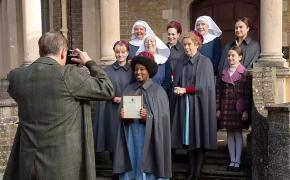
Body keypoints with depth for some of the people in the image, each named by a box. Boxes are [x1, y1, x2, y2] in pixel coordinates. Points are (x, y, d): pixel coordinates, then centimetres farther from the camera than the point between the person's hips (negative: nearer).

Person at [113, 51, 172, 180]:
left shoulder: (158, 91, -3)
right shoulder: (129, 90, 9)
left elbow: (163, 117, -6)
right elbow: (122, 111, 13)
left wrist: (149, 117, -21)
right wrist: (121, 115, -8)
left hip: (148, 136, -3)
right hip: (130, 135, 4)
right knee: (130, 169, 6)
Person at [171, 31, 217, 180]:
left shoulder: (205, 62, -3)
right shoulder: (182, 63, 13)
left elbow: (204, 85, -11)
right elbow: (176, 84, 11)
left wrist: (185, 90, -12)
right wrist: (177, 89, -11)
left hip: (199, 105, -5)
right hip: (184, 105, 5)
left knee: (199, 139, -3)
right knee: (188, 138, 4)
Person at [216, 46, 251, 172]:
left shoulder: (245, 74, -5)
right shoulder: (223, 74, 8)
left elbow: (248, 93, -7)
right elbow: (218, 92, 8)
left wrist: (246, 110, -12)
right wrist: (218, 109, 4)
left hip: (239, 108, -4)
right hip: (226, 108, 4)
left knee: (238, 133, 2)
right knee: (230, 134, 8)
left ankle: (237, 161, 10)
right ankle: (232, 160, 16)